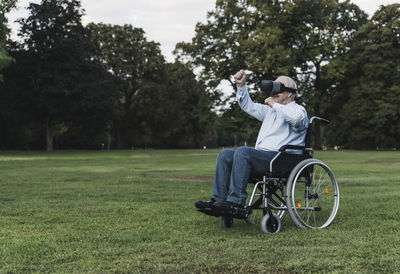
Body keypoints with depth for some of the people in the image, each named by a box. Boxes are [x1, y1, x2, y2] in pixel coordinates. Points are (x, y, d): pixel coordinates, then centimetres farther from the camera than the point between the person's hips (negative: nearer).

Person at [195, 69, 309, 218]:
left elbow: (297, 118, -24)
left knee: (242, 152, -31)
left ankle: (235, 203, -34)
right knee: (225, 154, -9)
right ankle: (218, 200, -19)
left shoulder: (298, 110, 2)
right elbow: (249, 106, 35)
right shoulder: (270, 110, 29)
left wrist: (275, 105, -13)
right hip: (261, 157, 9)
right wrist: (241, 86, 21)